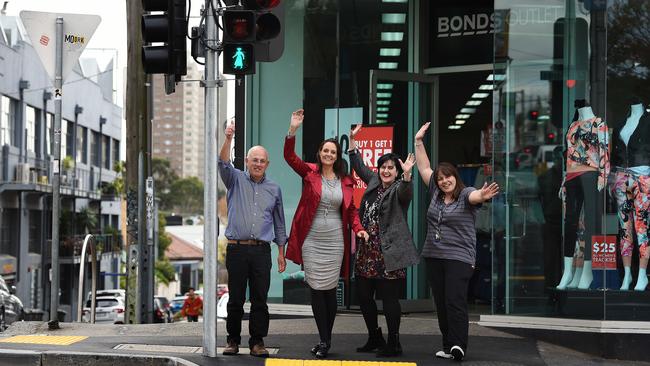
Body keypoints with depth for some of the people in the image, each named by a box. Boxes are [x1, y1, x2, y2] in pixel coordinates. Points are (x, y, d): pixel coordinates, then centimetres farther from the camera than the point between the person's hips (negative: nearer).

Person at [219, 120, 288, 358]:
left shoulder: (273, 189, 14)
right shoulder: (236, 180, 8)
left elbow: (279, 223, 17)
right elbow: (223, 163, -12)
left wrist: (281, 253, 13)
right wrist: (228, 139, -28)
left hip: (262, 251, 2)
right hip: (237, 249, -1)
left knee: (260, 300, 0)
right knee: (235, 299, 1)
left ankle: (257, 342, 6)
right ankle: (233, 341, 11)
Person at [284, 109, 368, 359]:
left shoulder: (345, 181, 7)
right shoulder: (310, 173, 1)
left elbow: (351, 209, 13)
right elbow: (289, 157, -12)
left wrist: (357, 228, -6)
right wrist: (293, 131, -27)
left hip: (334, 242, 1)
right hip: (311, 240, -1)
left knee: (330, 290, 5)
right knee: (316, 290, -1)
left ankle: (326, 340, 16)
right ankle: (324, 340, 5)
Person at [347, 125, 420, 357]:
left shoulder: (399, 188, -6)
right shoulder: (374, 182, 15)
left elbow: (406, 192, -29)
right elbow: (358, 165, 27)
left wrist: (407, 174, -47)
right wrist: (352, 140, 25)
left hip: (389, 254, -8)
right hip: (367, 251, 8)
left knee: (389, 298, -6)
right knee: (363, 296, 11)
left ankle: (393, 344, 2)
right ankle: (374, 338, 26)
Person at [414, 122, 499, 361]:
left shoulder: (465, 195, -7)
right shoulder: (436, 193, 10)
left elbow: (474, 197, -30)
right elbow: (424, 167, 17)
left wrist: (483, 196, -54)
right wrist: (419, 141, 14)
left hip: (459, 258, -6)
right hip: (433, 257, 6)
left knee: (455, 302, -15)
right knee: (441, 304, 7)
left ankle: (458, 346, -18)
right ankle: (448, 347, 12)